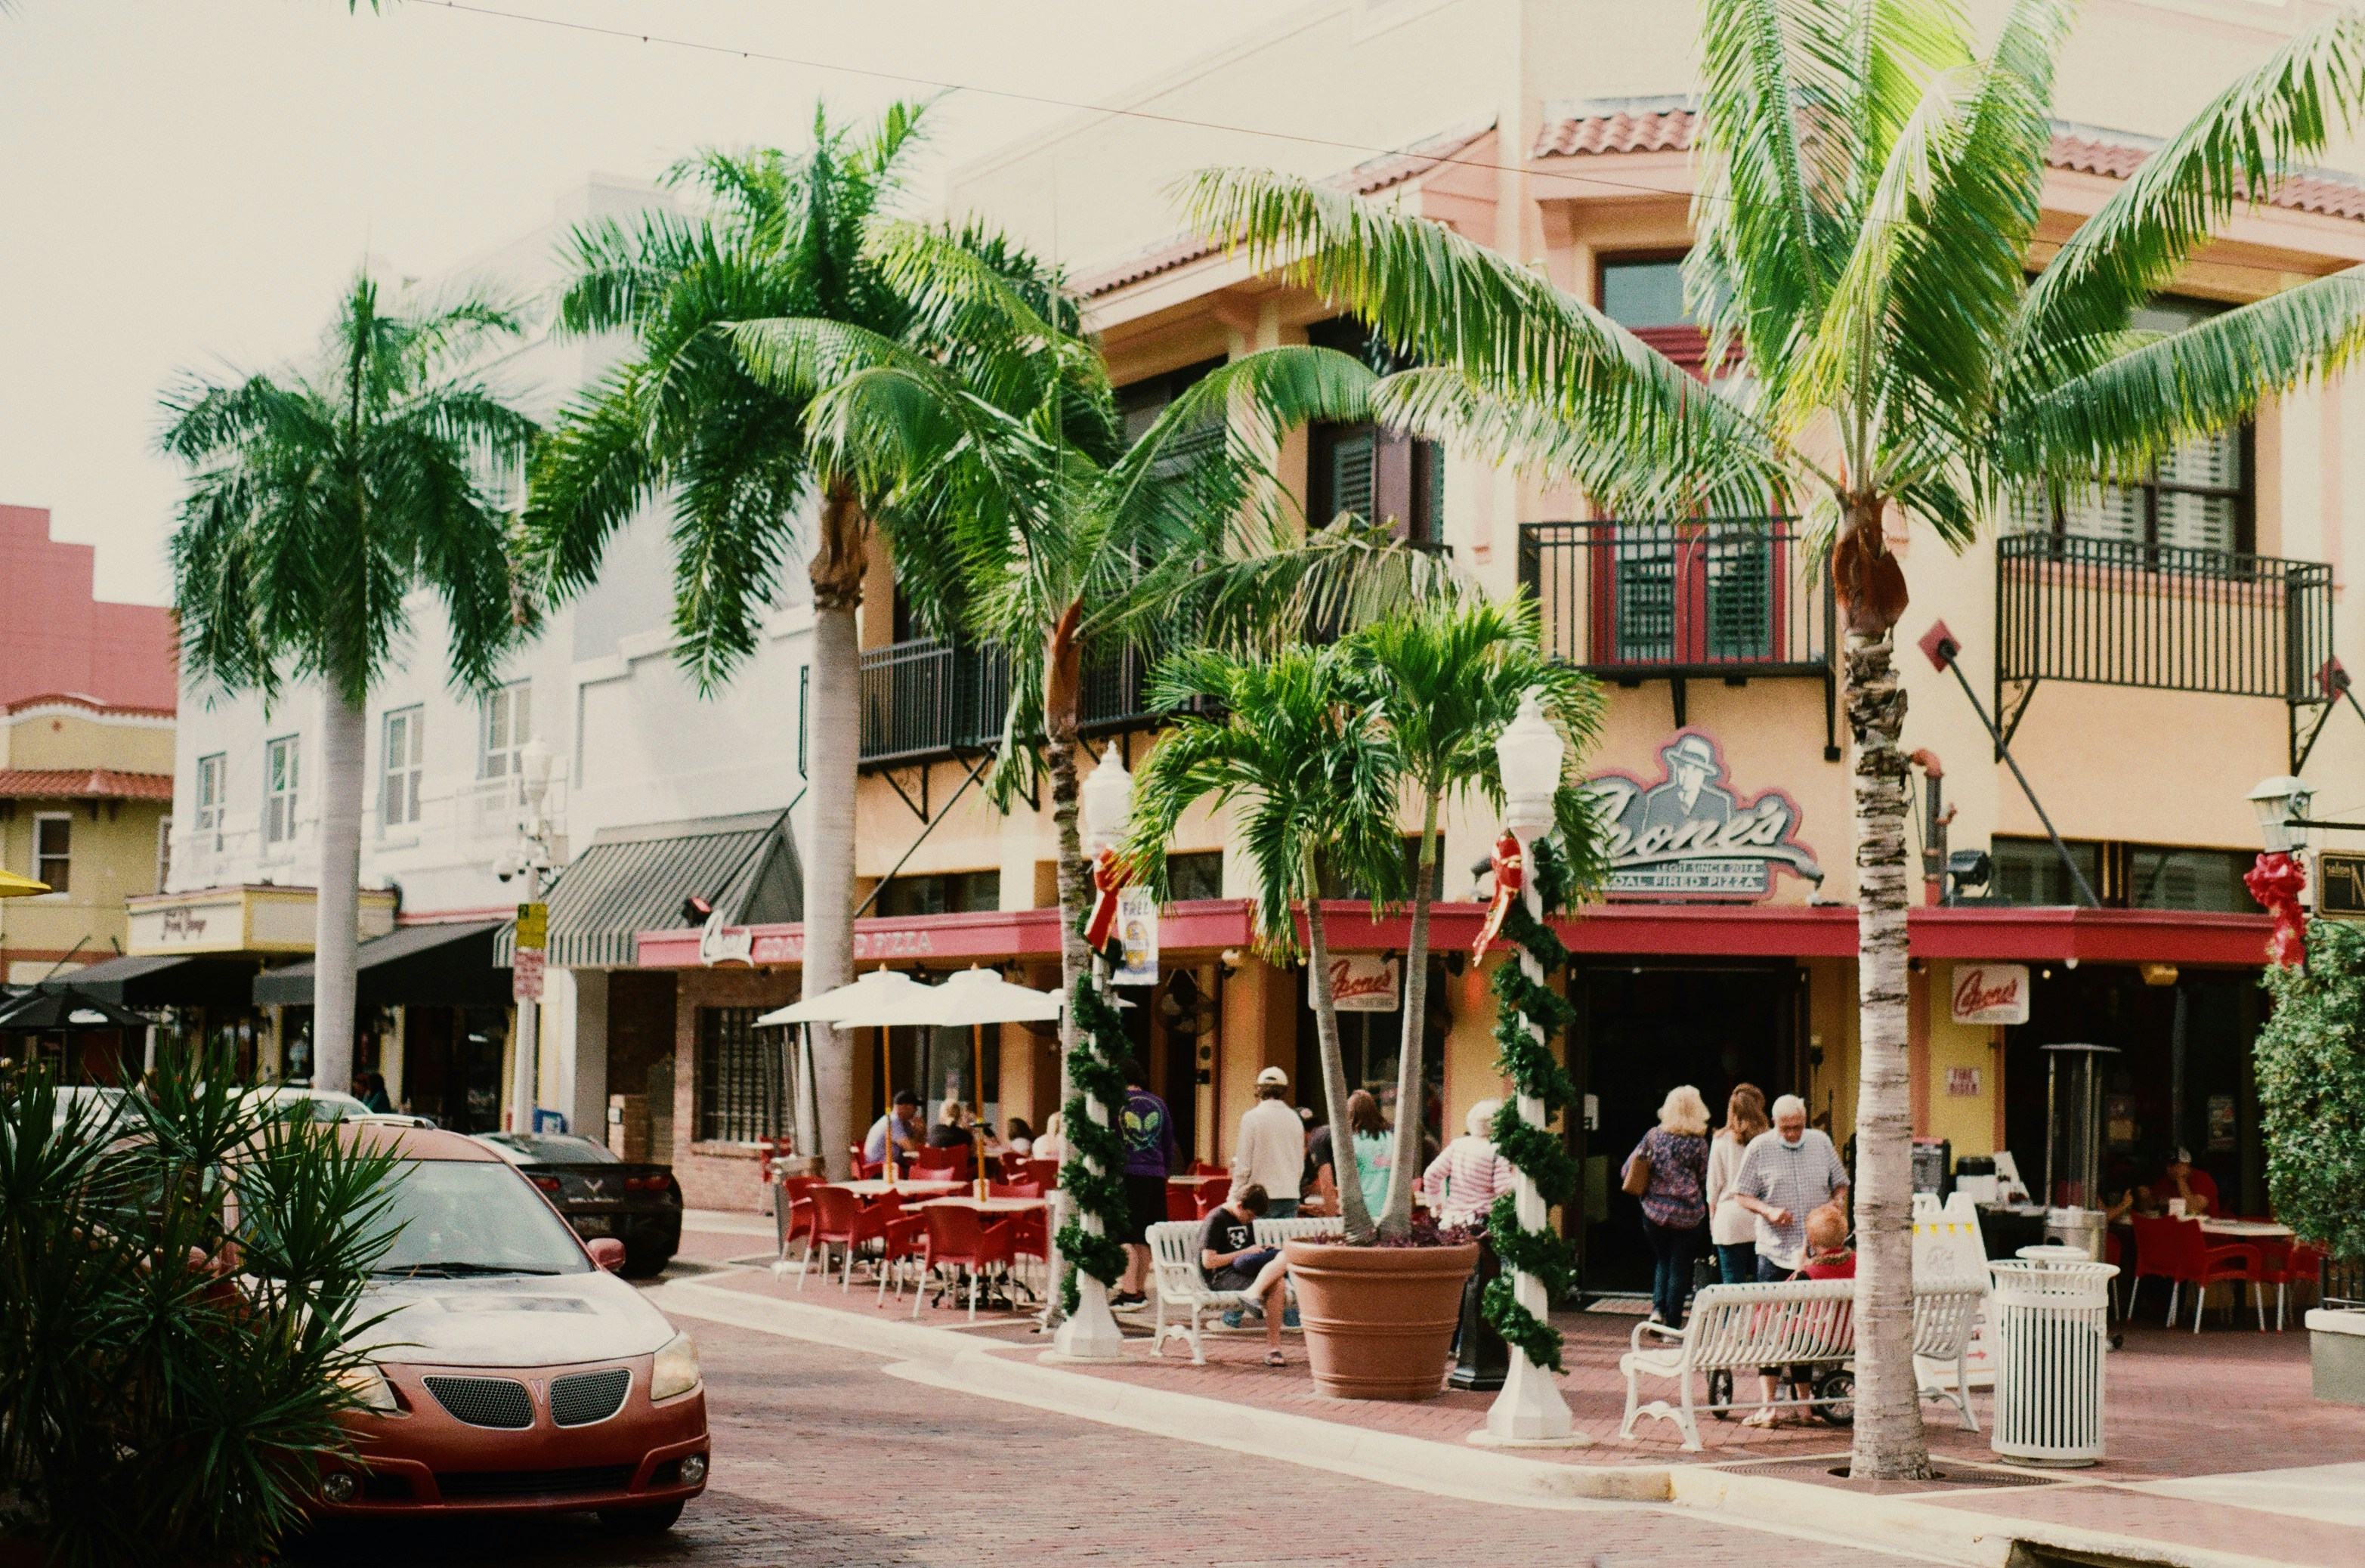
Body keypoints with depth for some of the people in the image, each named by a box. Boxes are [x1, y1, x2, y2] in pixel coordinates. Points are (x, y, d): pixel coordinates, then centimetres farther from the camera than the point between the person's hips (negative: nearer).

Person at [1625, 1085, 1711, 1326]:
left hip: (1654, 1211, 2)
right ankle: (1672, 1326, 7)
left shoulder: (1654, 1136, -2)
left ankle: (1657, 1308, 2)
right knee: (1680, 1268, 6)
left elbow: (1628, 1169, 1)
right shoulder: (1698, 1143, -8)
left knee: (1663, 1262, 22)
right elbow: (1703, 1177, 4)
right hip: (1687, 1214, -2)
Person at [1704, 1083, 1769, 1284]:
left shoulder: (1721, 1141, 0)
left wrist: (1712, 1221, 13)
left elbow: (1714, 1186, 4)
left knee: (1733, 1284, 0)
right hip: (1760, 1222, 1)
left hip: (1730, 1222, -1)